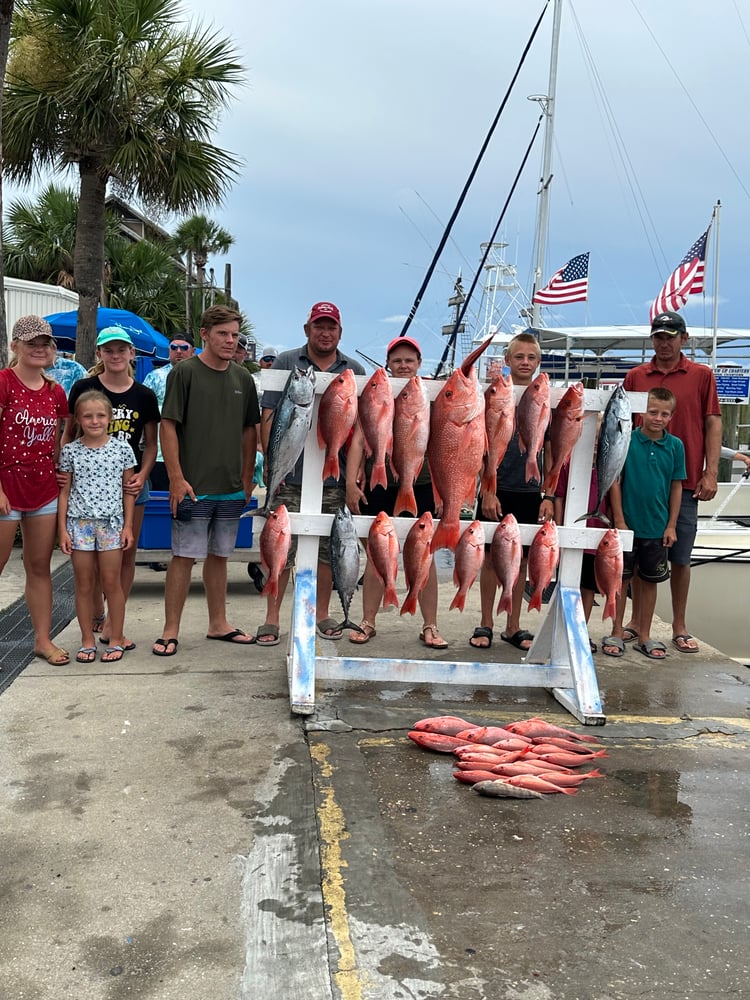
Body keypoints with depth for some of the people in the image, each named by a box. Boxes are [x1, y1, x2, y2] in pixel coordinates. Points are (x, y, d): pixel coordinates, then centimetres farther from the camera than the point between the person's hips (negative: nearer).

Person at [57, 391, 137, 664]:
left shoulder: (122, 448, 1)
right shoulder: (70, 451, 2)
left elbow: (129, 490, 5)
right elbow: (65, 491, 5)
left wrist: (128, 526, 0)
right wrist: (62, 529, 0)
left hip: (111, 522, -1)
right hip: (79, 523, 1)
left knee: (111, 582, 2)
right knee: (84, 584, 7)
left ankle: (116, 640, 14)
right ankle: (87, 641, 17)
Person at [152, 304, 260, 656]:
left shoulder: (243, 378, 10)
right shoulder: (185, 372, -6)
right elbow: (168, 426, -8)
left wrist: (247, 478, 11)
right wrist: (176, 478, -13)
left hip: (231, 488, 5)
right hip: (193, 487, -5)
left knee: (218, 556, 14)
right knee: (184, 557, -1)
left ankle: (218, 624, 24)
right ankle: (171, 631, 8)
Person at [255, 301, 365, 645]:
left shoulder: (354, 371, 11)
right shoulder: (286, 362, 5)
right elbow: (269, 416, 1)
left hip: (335, 477, 3)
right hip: (290, 475, -2)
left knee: (329, 548, 9)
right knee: (282, 546, -1)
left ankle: (321, 613, 22)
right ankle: (272, 618, 8)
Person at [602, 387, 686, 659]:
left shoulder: (675, 446, -1)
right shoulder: (625, 441, -8)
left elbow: (676, 486, 4)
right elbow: (614, 482, -6)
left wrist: (671, 525, 1)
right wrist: (619, 521, -9)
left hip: (658, 527, 2)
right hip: (627, 524, -2)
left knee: (650, 580, 11)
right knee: (620, 578, 8)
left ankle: (644, 635, 23)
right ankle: (617, 632, 21)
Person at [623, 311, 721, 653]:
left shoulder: (702, 376, 3)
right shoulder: (635, 376, 7)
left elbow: (713, 425, 2)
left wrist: (710, 473, -5)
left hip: (685, 481, -1)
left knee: (680, 557, 5)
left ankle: (680, 627, 17)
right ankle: (637, 620, 20)